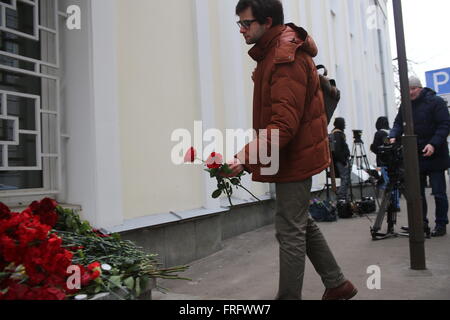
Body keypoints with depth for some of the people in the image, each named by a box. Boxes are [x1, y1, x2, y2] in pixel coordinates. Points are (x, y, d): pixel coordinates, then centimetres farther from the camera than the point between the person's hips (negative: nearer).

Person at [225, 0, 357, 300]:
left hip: (294, 156, -10)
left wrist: (247, 157, -34)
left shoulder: (287, 59, -19)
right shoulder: (274, 52, 13)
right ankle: (337, 284, 33)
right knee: (302, 223, 19)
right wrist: (251, 155, 10)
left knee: (290, 232, -2)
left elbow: (284, 124, -27)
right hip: (296, 154, 10)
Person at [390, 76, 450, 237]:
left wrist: (434, 144, -22)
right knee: (417, 192, 7)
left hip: (434, 156, -5)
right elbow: (398, 124, 9)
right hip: (415, 156, 5)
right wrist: (393, 136, -12)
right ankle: (421, 223, 18)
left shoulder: (436, 102, -5)